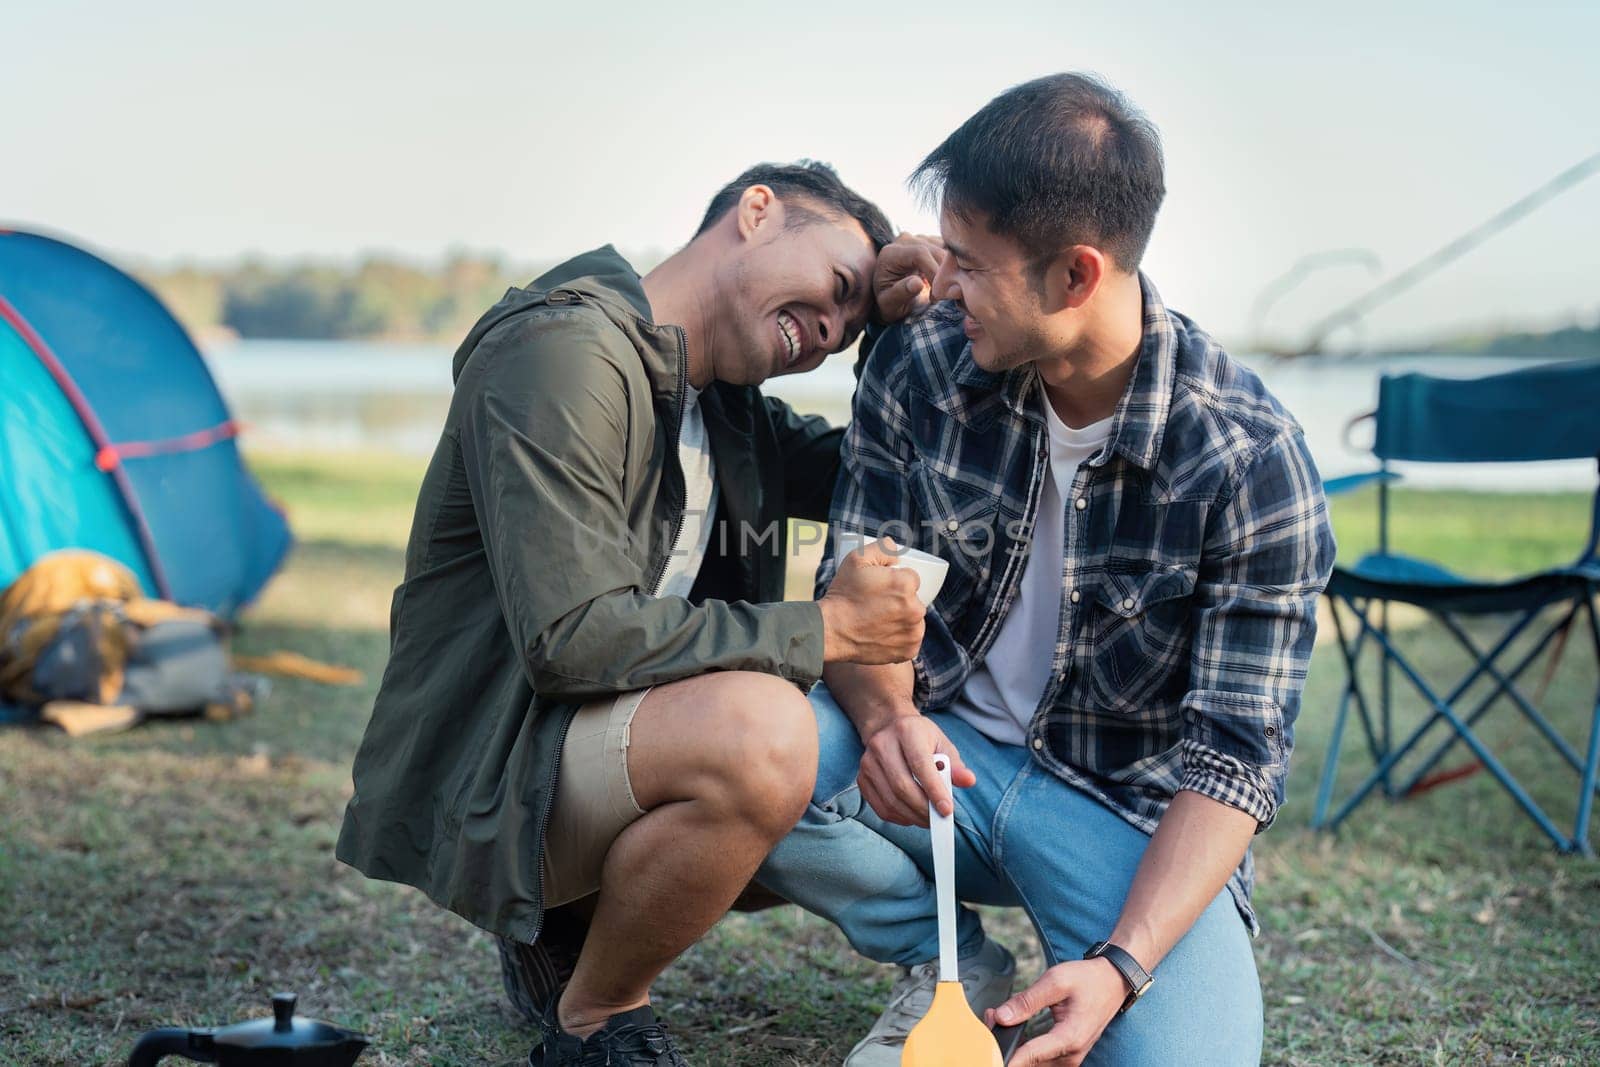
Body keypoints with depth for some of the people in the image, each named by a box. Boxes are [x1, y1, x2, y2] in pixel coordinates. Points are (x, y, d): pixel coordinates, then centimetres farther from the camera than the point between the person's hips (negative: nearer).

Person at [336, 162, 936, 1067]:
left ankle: (569, 934, 14)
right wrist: (825, 631, -20)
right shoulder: (564, 350, -17)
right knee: (760, 732, -34)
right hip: (478, 781, -9)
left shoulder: (729, 411, 12)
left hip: (601, 750, 10)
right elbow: (573, 638, -26)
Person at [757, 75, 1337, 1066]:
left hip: (1128, 805, -3)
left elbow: (1234, 758, -16)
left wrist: (1120, 965, -29)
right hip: (940, 756, 4)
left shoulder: (1253, 462, -18)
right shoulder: (919, 366, -8)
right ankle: (950, 962, 1)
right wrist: (886, 714, -26)